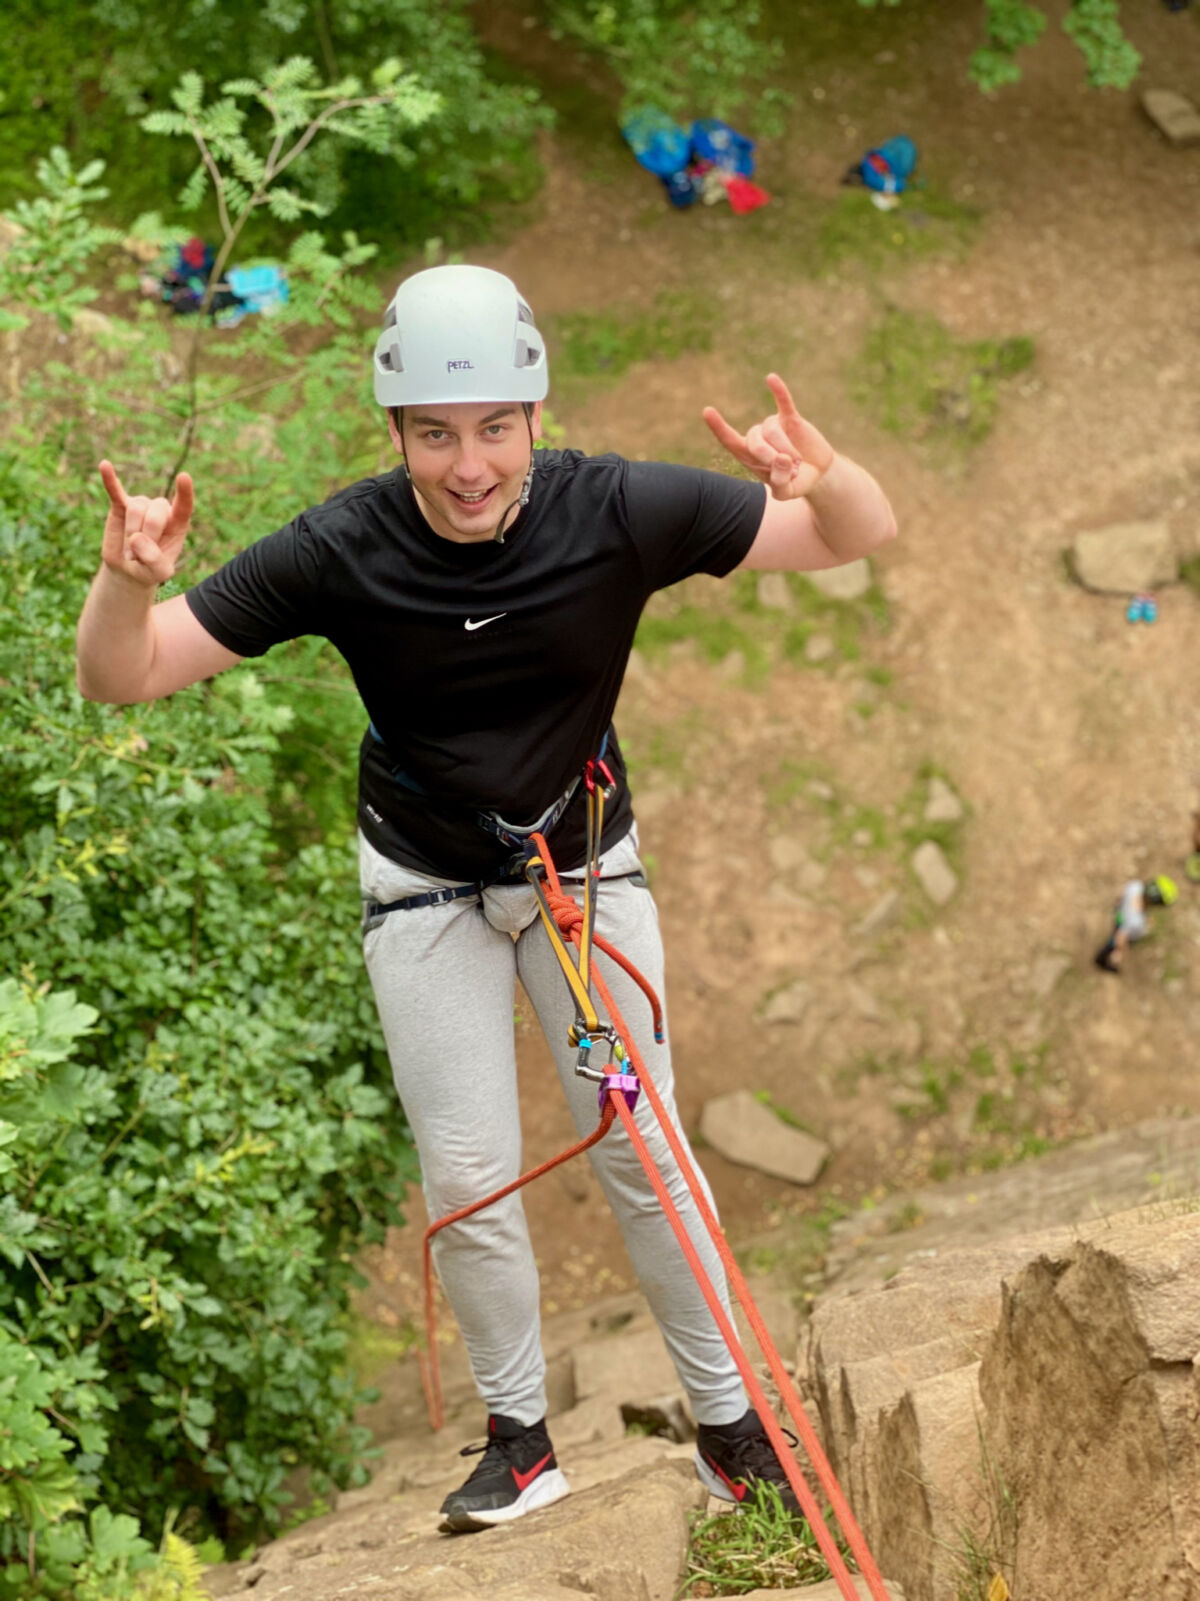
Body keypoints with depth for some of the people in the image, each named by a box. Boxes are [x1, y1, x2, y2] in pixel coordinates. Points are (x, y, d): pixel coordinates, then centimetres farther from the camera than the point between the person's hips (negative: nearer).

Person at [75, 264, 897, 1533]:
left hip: (587, 866, 0)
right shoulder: (339, 551, -25)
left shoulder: (617, 512, -24)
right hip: (426, 888, 0)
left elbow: (861, 540, -18)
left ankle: (728, 1421, 16)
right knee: (465, 1175, 0)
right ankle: (519, 1437, 19)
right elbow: (121, 678, -22)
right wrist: (128, 580, -45)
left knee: (640, 1151, 1)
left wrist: (821, 476, -42)